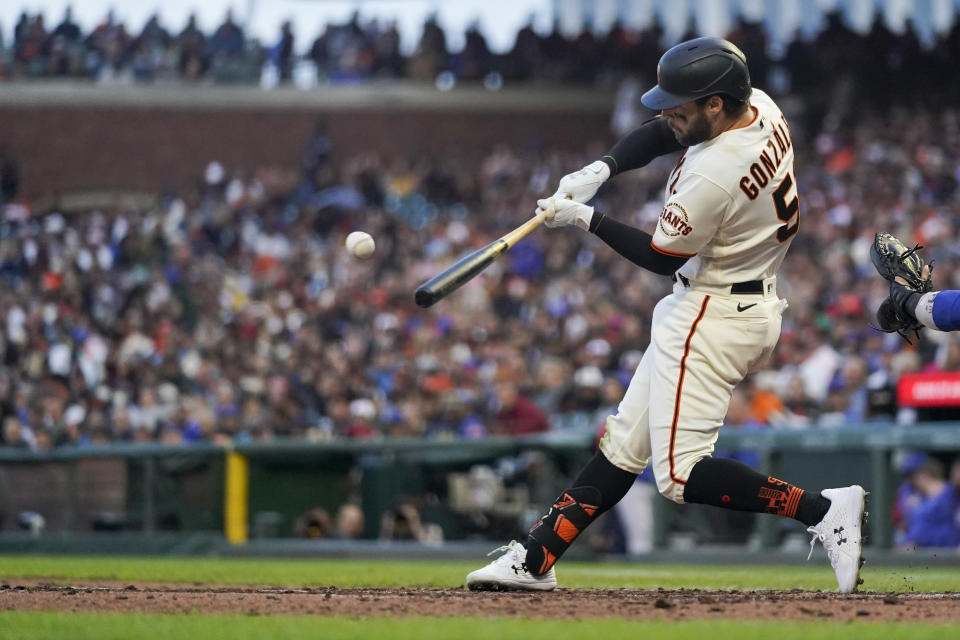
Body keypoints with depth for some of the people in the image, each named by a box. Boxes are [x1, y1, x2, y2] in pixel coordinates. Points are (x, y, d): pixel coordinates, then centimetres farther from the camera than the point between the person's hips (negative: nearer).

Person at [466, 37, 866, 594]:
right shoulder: (760, 107, -1)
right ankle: (535, 560, 19)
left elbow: (661, 257, -14)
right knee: (626, 442, 13)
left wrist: (585, 218, -5)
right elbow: (659, 134, 13)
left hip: (711, 318, -10)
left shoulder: (713, 177, -28)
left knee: (680, 473, -11)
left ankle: (824, 510, -15)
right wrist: (600, 170, -2)